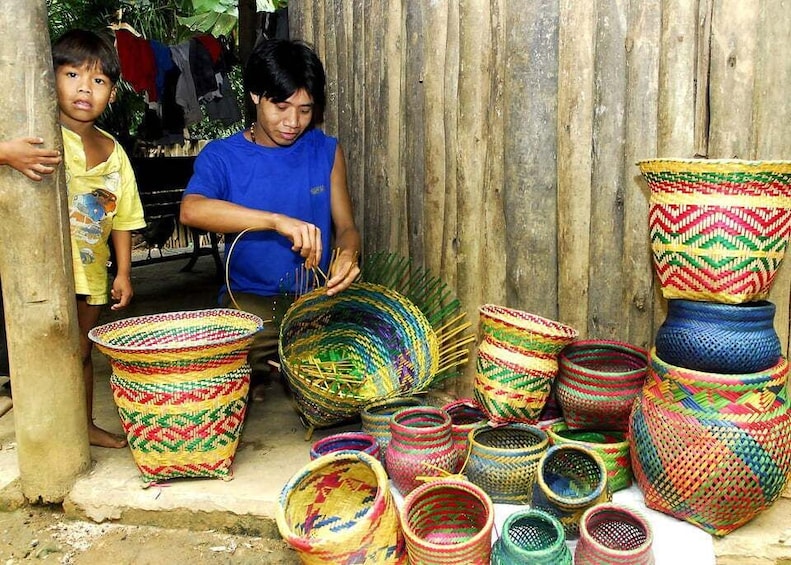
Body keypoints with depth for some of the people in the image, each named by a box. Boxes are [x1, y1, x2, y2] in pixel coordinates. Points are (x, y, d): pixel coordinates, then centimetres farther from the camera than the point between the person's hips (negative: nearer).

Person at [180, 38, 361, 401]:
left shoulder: (326, 151, 6)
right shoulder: (222, 156, -3)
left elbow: (346, 227, 5)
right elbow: (191, 210, -24)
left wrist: (347, 254, -21)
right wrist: (277, 220, -37)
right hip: (250, 300, -1)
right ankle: (257, 376, 5)